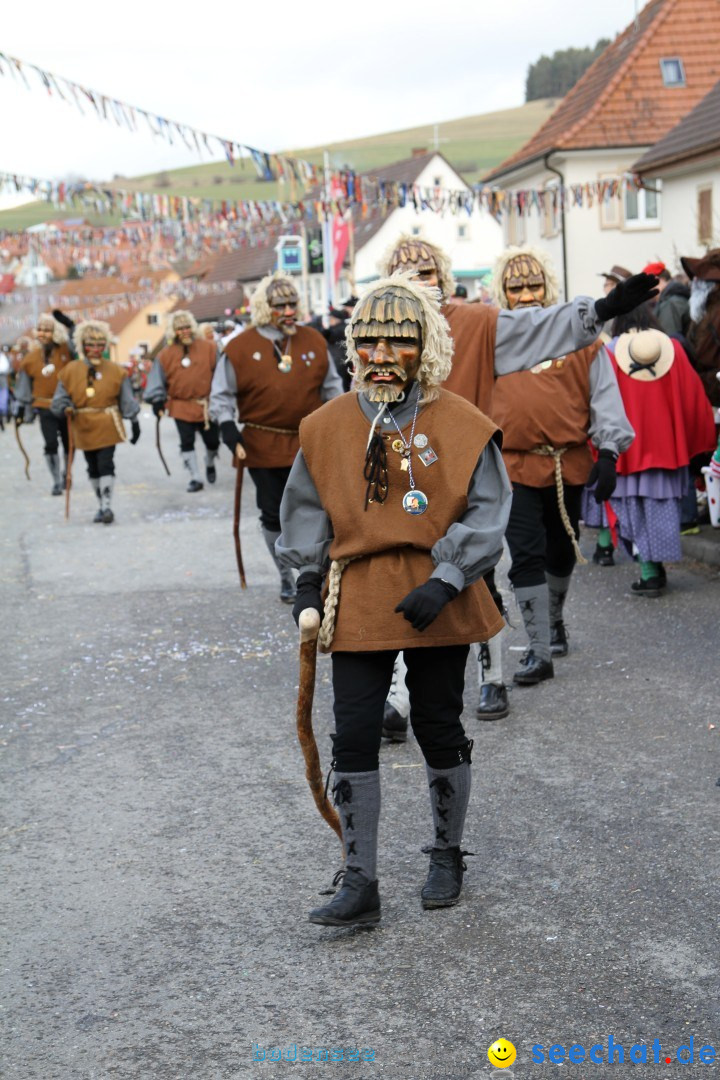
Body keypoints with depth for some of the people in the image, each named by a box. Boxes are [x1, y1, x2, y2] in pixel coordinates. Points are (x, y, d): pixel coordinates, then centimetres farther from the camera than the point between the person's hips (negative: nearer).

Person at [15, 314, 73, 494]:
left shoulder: (67, 351, -6)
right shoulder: (31, 358, -1)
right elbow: (24, 387, 7)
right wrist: (21, 410, 10)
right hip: (45, 408, 0)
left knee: (68, 444, 13)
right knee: (51, 445, -9)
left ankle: (66, 474, 36)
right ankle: (56, 482, 1)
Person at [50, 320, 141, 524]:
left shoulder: (116, 371, 0)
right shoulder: (70, 371, 0)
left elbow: (127, 400, 4)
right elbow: (59, 398, 2)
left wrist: (134, 421, 2)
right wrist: (64, 407, -20)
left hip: (107, 426, -2)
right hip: (83, 427, 2)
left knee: (105, 465, -11)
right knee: (93, 468, 12)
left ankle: (107, 506, -7)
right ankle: (101, 506, 24)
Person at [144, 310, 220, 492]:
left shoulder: (209, 348, -3)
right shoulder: (166, 355, 0)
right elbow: (158, 381, 2)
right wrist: (158, 401, -5)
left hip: (207, 405, 0)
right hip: (181, 407, 0)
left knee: (212, 441, 10)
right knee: (187, 443, -2)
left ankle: (210, 464, 41)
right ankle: (195, 478, 7)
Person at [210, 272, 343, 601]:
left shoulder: (314, 341, 3)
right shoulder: (240, 348, -5)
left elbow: (331, 386, 14)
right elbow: (221, 395, 1)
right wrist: (229, 430, -12)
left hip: (310, 444, 1)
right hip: (263, 448, -1)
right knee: (274, 515, 9)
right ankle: (286, 580, 25)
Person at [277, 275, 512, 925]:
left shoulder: (462, 426, -6)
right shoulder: (327, 426, 2)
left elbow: (486, 513, -5)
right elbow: (307, 510, 12)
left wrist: (445, 581, -16)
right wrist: (308, 584, 5)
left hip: (438, 604, -2)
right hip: (358, 603, 2)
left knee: (440, 730, 11)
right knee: (354, 739, -2)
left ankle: (448, 858, 32)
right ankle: (360, 886, 6)